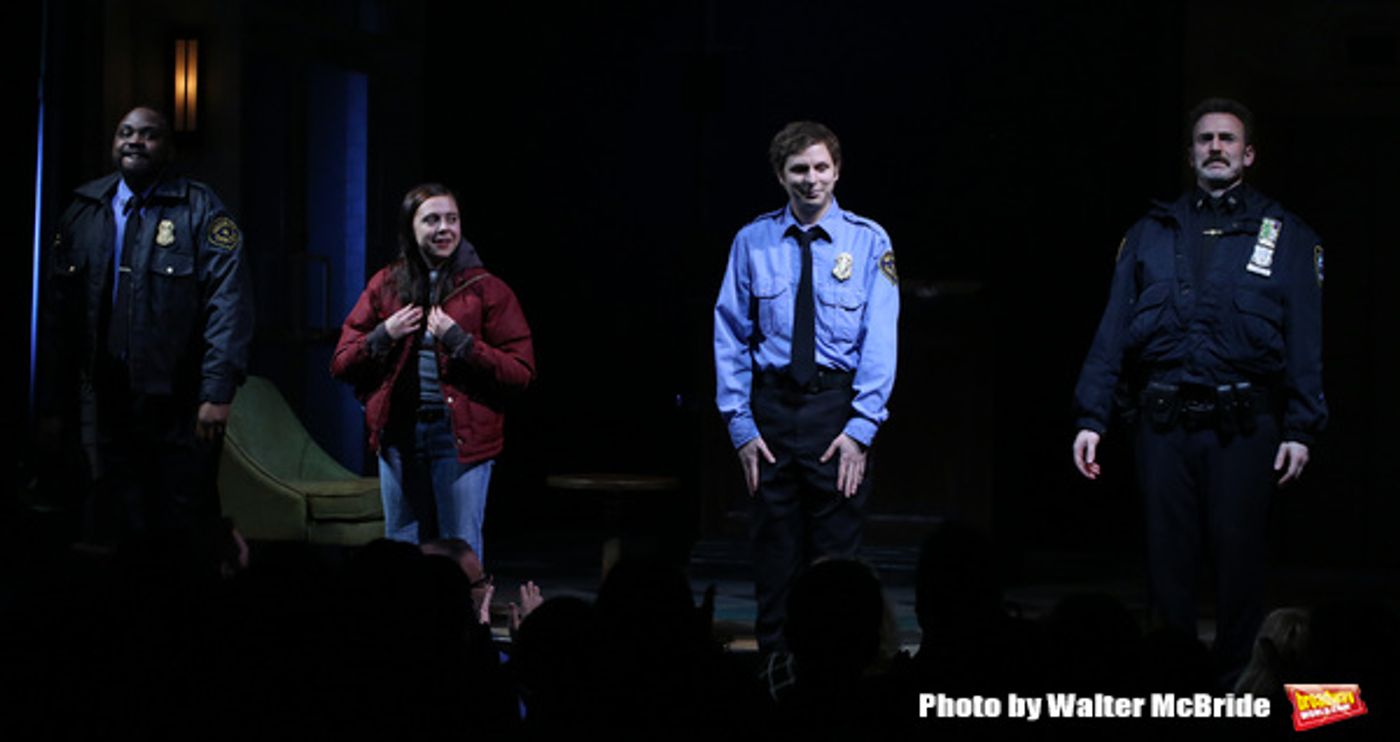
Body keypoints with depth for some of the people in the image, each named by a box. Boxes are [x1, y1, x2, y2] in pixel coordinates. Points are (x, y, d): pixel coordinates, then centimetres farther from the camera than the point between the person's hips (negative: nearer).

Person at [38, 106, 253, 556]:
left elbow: (229, 302, -10)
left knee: (186, 534, 2)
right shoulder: (83, 213, 11)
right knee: (114, 529, 9)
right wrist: (51, 403, 7)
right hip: (104, 407, 4)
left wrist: (218, 392, -18)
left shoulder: (199, 210, -2)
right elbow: (56, 312, 11)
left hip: (181, 409, -4)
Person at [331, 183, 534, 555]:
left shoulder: (486, 288, 0)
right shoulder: (386, 285, 9)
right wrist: (384, 336, -8)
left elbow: (521, 371, -7)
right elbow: (341, 363, 9)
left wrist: (459, 341, -15)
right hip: (398, 433, 3)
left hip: (460, 434, -3)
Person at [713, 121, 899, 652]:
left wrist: (860, 428, -12)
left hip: (838, 403, -1)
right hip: (772, 405, 1)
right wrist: (741, 424, -4)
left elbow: (880, 340, -5)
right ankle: (774, 659, 16)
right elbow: (731, 337, 3)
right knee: (775, 549, 7)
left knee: (837, 549, 3)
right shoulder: (753, 242, 3)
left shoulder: (868, 242, -1)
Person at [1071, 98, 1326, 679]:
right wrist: (1090, 417, -1)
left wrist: (1301, 429, -8)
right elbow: (1113, 331, 8)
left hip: (1243, 426, -2)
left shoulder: (1284, 236, 7)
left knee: (1238, 556, 3)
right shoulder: (1151, 233, 13)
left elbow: (1306, 341, 1)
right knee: (1167, 558, 6)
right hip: (1163, 423, 2)